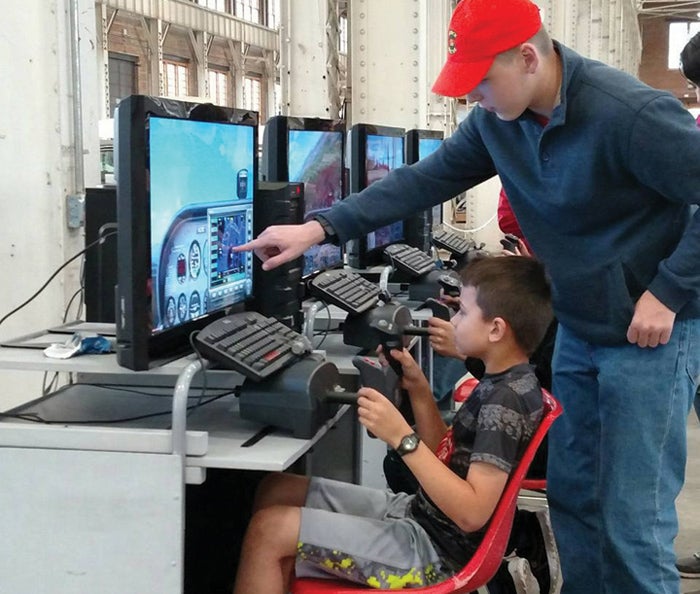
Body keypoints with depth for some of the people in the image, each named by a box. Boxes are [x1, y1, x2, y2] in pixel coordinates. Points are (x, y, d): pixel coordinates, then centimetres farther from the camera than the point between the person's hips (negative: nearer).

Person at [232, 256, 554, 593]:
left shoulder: (507, 400, -22)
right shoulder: (503, 383, 7)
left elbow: (472, 512, -27)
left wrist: (402, 437, -29)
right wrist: (418, 389, 3)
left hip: (436, 551, -10)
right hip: (422, 516, 10)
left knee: (269, 530, -12)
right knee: (277, 490, 10)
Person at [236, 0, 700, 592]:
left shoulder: (632, 113, -24)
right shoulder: (496, 119, -2)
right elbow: (425, 180, -1)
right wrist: (320, 229, -7)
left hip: (649, 332, -7)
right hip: (578, 328, 7)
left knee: (631, 517, -2)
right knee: (572, 494, 15)